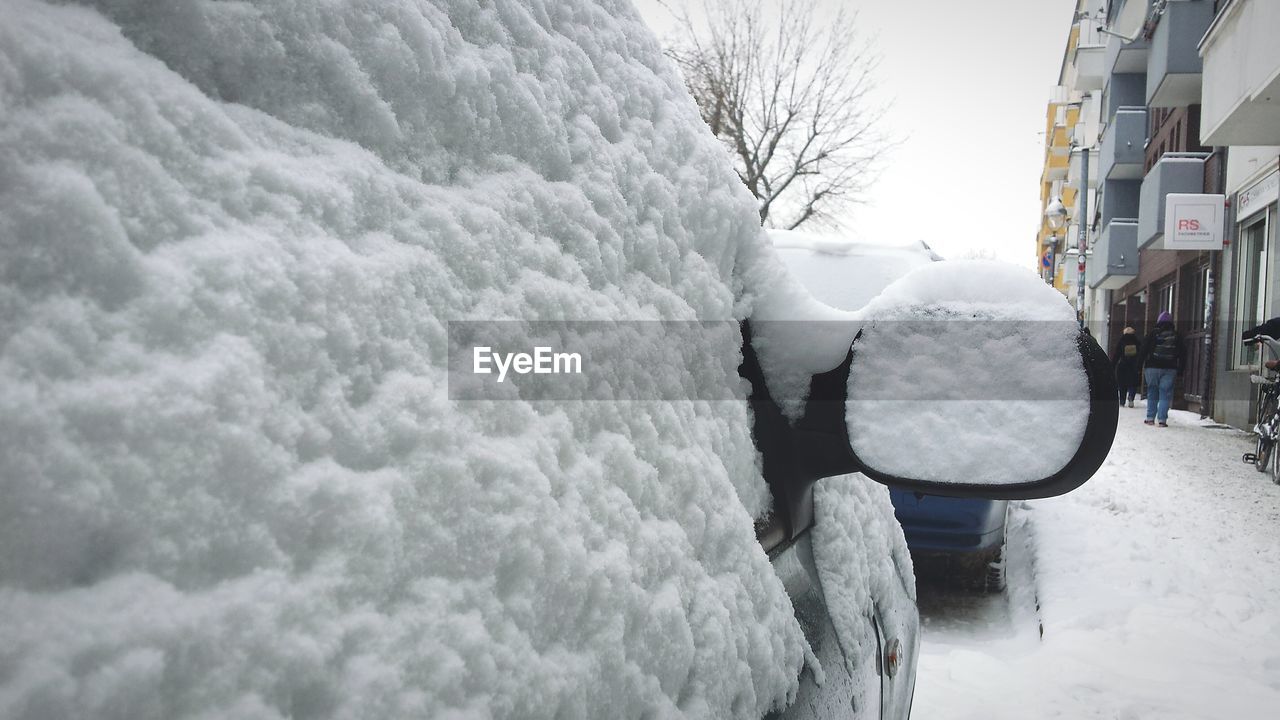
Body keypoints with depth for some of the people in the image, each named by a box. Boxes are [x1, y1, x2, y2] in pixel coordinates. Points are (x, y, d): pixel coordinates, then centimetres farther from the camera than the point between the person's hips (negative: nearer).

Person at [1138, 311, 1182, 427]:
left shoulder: (1153, 334, -1)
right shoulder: (1176, 336, 5)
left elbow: (1143, 351, -3)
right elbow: (1181, 355, 5)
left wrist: (1139, 366, 2)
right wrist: (1180, 371, 9)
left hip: (1152, 368, -1)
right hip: (1170, 369, 1)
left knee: (1152, 392, 9)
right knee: (1165, 393, 1)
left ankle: (1150, 418, 9)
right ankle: (1162, 419, -6)